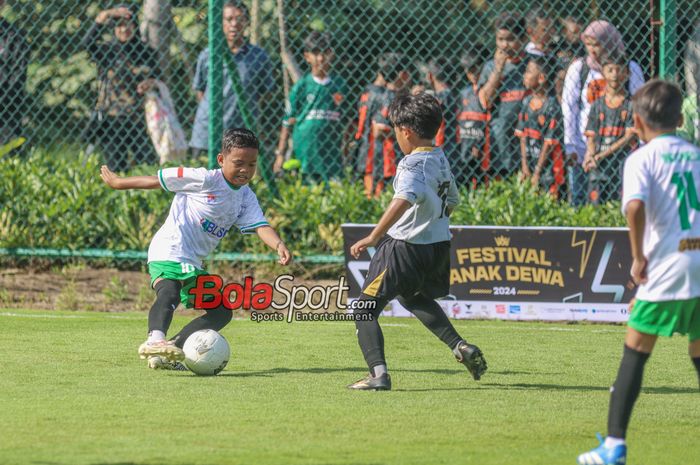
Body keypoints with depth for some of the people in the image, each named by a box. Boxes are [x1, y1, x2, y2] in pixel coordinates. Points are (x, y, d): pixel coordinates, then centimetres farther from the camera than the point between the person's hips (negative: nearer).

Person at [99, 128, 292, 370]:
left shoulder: (246, 197, 10)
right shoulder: (205, 179, -8)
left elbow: (260, 226, -4)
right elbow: (159, 180, -2)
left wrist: (279, 246, -26)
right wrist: (118, 182, 4)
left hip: (192, 263, 8)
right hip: (169, 252, -8)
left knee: (222, 312, 7)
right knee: (169, 294, -35)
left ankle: (167, 353, 0)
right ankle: (155, 340, -59)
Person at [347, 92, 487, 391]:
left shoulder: (413, 164, -19)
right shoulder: (441, 159, 8)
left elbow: (404, 200, -37)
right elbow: (451, 200, 22)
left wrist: (373, 237, -40)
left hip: (405, 247, -9)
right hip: (439, 243, 9)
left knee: (365, 310, -2)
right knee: (413, 297, 35)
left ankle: (378, 373, -19)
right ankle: (459, 346, 23)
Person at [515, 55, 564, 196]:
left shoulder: (552, 106, -14)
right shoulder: (527, 102, 5)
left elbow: (550, 142, -13)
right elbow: (523, 135, 5)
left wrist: (537, 173, -11)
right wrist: (524, 167, -2)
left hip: (548, 165, -6)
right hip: (529, 162, 6)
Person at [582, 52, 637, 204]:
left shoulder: (631, 104, 2)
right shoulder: (597, 105, 12)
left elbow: (630, 137, -6)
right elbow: (591, 137, 9)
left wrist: (600, 156, -10)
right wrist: (590, 156, -14)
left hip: (622, 163, -3)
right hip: (598, 167, 3)